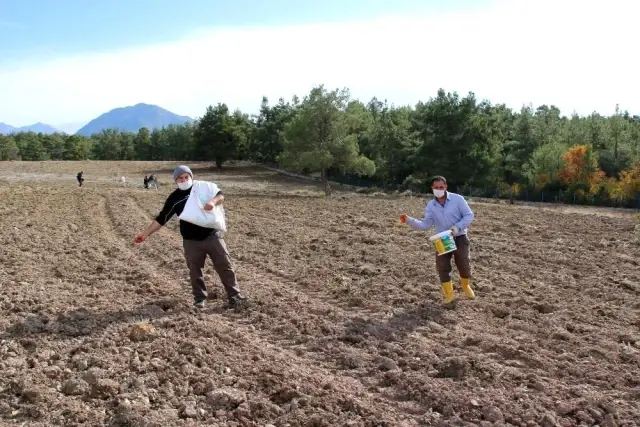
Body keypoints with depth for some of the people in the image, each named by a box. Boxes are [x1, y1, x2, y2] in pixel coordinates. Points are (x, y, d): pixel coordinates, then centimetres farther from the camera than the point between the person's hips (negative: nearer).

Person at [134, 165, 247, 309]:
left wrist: (213, 201, -30)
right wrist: (146, 233, -3)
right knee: (195, 271, 8)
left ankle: (234, 295, 13)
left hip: (212, 235, -1)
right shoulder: (174, 198, 1)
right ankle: (199, 298, 25)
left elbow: (220, 195, -7)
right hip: (191, 242, 1)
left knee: (225, 265, 2)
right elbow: (161, 219, 3)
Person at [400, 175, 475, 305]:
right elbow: (425, 224, -4)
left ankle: (465, 285, 34)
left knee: (464, 265, 1)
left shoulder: (457, 199, -10)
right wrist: (409, 220, -19)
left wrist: (457, 227, -22)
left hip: (460, 238, -3)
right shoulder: (430, 206, 1)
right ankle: (449, 294, 11)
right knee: (442, 267, -4)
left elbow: (469, 215, -8)